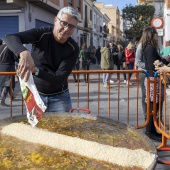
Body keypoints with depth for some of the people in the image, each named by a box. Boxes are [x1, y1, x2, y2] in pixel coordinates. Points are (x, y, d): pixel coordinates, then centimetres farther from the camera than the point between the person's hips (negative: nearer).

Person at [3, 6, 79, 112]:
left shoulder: (73, 48, -12)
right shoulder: (42, 34, -13)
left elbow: (60, 79, -20)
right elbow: (10, 38, -27)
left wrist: (36, 71, -37)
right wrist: (24, 53, -48)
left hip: (59, 97, 0)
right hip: (35, 95, 0)